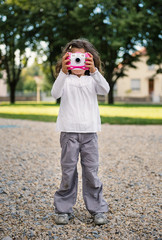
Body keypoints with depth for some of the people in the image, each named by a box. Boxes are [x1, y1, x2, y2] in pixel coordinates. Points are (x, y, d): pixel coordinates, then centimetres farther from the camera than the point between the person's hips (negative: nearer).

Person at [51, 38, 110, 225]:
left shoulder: (92, 79, 8)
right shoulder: (65, 79, 4)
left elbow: (105, 90, -13)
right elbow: (55, 93, -17)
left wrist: (94, 70, -30)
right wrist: (63, 71, -33)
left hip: (89, 132, 1)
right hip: (69, 132, -1)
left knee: (92, 171, 4)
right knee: (68, 171, 4)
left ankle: (97, 209, 16)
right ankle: (64, 209, 16)